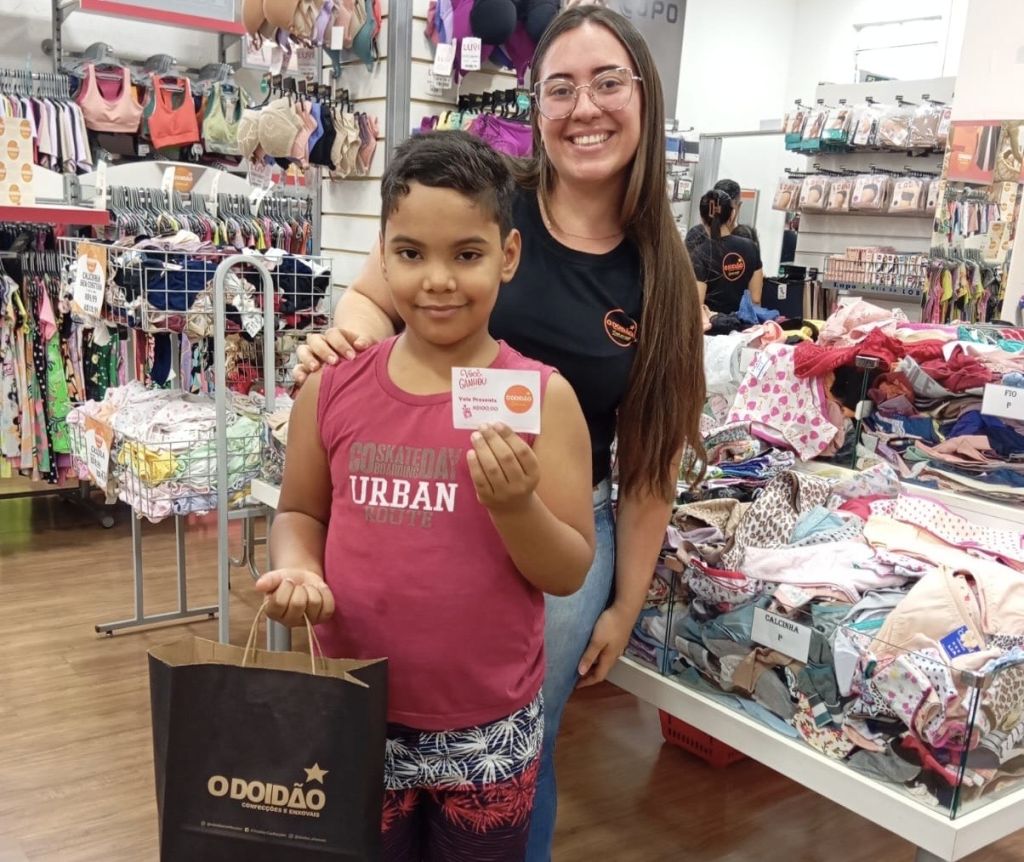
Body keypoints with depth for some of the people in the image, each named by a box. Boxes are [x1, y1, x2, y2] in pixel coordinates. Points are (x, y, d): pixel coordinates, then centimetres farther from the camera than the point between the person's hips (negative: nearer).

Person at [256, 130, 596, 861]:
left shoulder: (541, 396, -12)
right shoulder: (333, 388, -6)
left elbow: (571, 573, -8)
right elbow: (300, 511, 9)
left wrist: (516, 506, -26)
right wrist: (297, 569, -12)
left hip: (488, 729, -1)